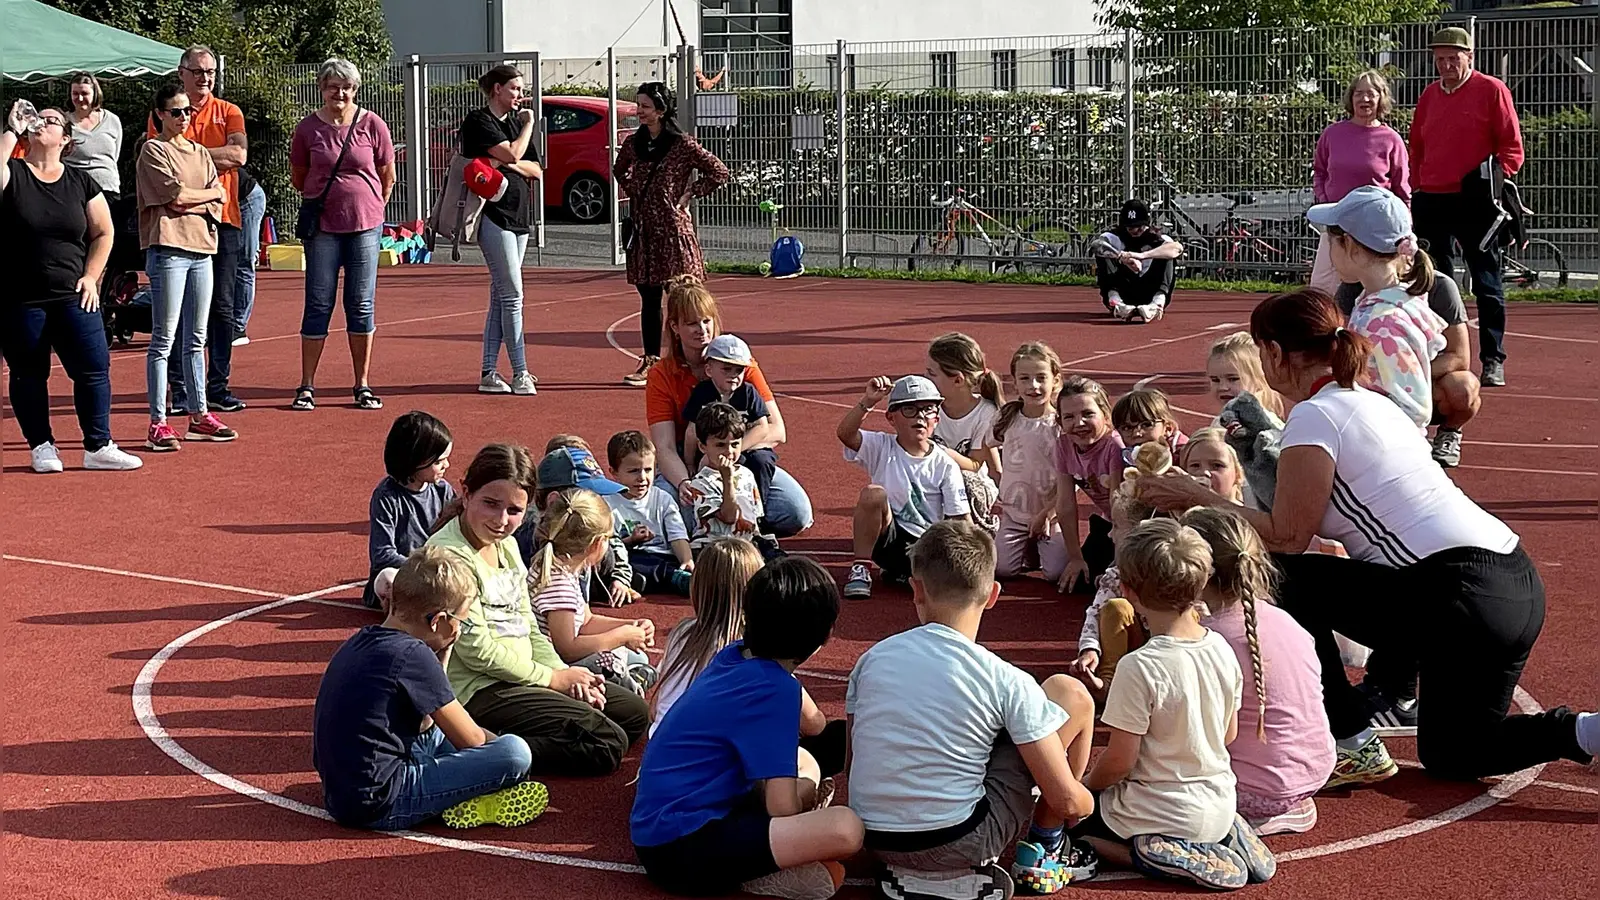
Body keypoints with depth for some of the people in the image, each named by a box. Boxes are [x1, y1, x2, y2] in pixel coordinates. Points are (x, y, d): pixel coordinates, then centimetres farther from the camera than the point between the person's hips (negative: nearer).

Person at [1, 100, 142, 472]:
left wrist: (90, 277, 2)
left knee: (94, 368, -4)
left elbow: (103, 233, 13)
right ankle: (41, 446, 18)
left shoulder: (80, 182, 8)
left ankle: (98, 446, 6)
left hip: (72, 298, 2)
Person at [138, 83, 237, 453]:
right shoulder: (153, 151, 0)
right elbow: (175, 193, -13)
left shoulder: (200, 153, 19)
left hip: (202, 249, 7)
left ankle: (199, 415, 17)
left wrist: (189, 202, -9)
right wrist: (208, 193, 2)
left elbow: (218, 201, 10)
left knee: (196, 339, 11)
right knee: (164, 340, -7)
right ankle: (158, 423, -6)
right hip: (168, 248, -7)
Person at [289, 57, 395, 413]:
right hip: (323, 227, 0)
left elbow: (388, 177, 9)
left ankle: (362, 386, 13)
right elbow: (297, 179, 12)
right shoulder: (308, 128, 0)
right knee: (318, 305, 1)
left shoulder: (372, 124, 0)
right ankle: (306, 387, 6)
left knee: (361, 306, 5)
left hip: (365, 226, 0)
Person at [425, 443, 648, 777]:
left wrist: (565, 674, -1)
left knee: (634, 711, 13)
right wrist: (553, 678, -11)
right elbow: (477, 650, -19)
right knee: (607, 743, -17)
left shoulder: (507, 545, 11)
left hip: (520, 677, 10)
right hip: (478, 691, -10)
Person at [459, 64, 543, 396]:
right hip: (493, 215, -8)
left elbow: (536, 169, 12)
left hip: (519, 216, 8)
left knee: (500, 296, 8)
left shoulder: (516, 121, 18)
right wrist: (529, 124, -2)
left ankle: (489, 374, 11)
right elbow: (512, 153, -17)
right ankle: (520, 374, -8)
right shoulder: (478, 122, -6)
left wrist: (511, 164, -8)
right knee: (512, 295, -10)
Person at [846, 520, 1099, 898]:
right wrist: (1087, 802, 15)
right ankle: (1042, 850, 21)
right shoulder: (1007, 682, -10)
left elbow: (853, 763, 12)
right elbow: (1066, 800, -9)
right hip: (957, 844, -5)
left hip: (874, 843, 5)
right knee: (1071, 694, 9)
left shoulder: (873, 659, 1)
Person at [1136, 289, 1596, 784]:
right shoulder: (1368, 401, 20)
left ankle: (1354, 747, 3)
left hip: (1462, 598, -10)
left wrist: (1195, 496, 2)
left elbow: (1287, 537, -7)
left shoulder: (1314, 415, -8)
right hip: (1518, 585, 10)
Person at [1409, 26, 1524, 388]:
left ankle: (1493, 361, 2)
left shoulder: (1491, 90, -2)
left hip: (1475, 202, -5)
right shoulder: (1429, 95, 14)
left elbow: (1512, 145, -4)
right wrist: (1417, 187, 10)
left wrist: (1497, 180, -15)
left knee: (1487, 283, -2)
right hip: (1430, 202, 5)